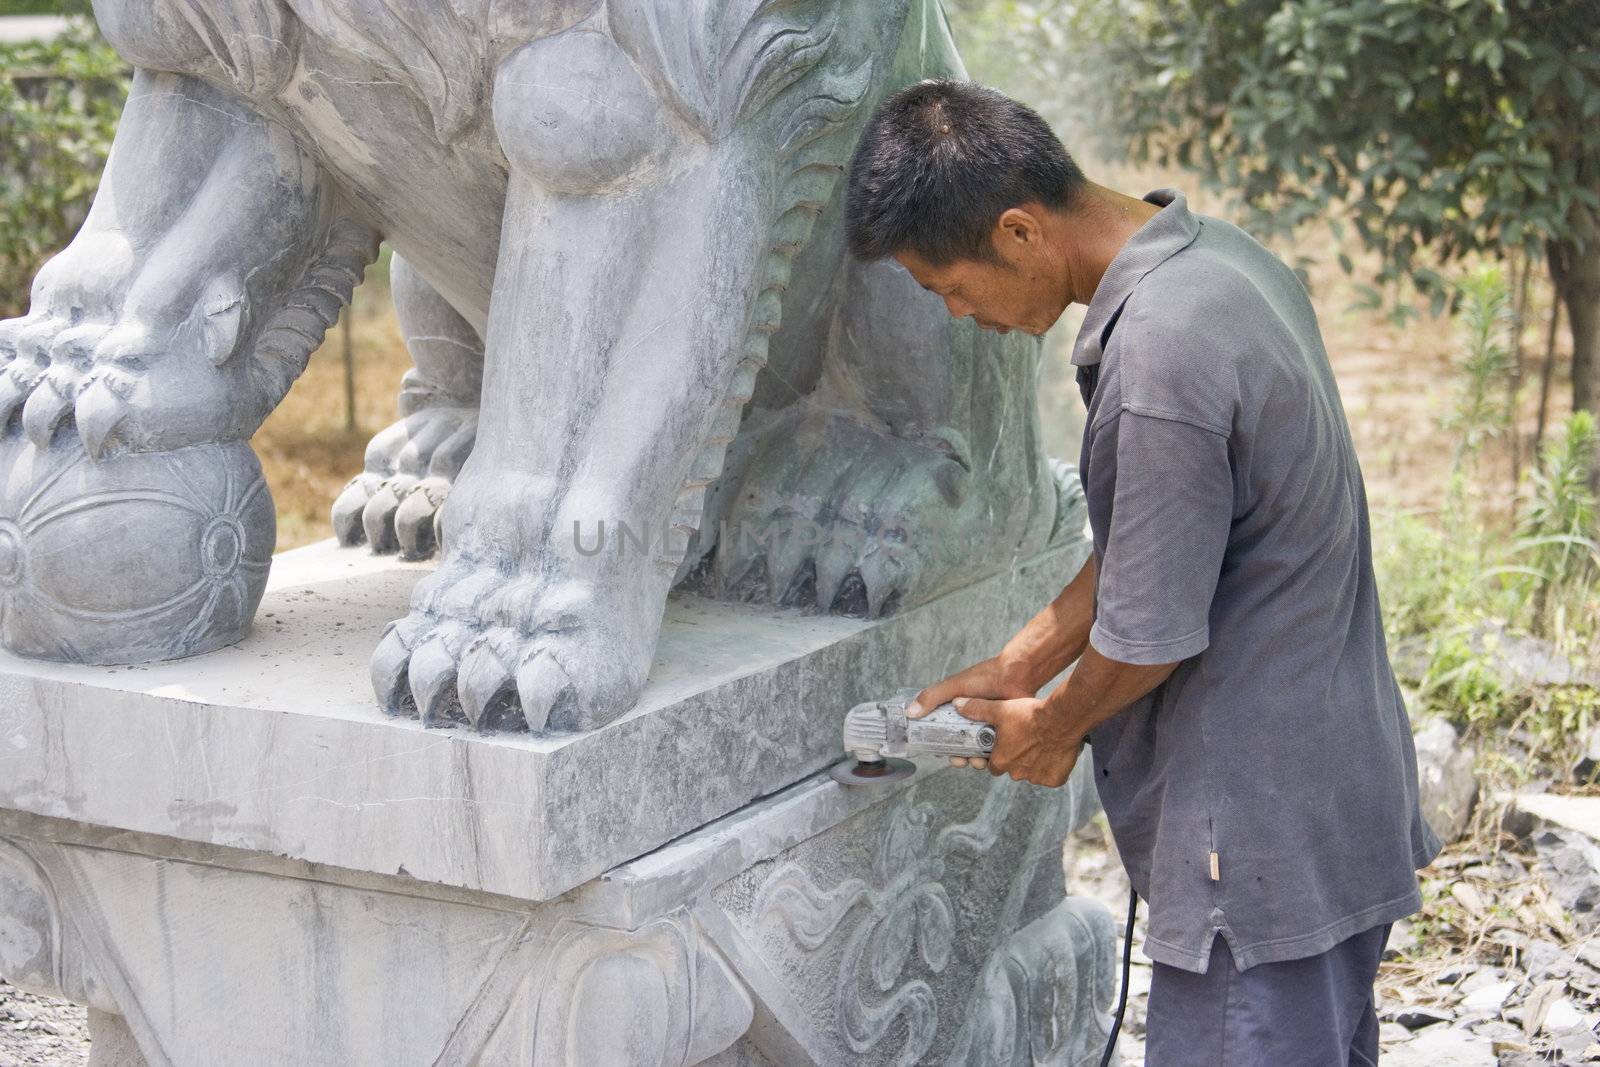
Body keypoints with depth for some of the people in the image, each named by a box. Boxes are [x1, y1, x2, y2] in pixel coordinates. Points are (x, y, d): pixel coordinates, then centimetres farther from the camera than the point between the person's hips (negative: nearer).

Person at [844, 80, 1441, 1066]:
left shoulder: (1156, 357, -27)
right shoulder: (1219, 255, 5)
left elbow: (1150, 634, -19)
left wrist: (1054, 727, 1)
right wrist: (1019, 668, 12)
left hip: (1261, 833, -10)